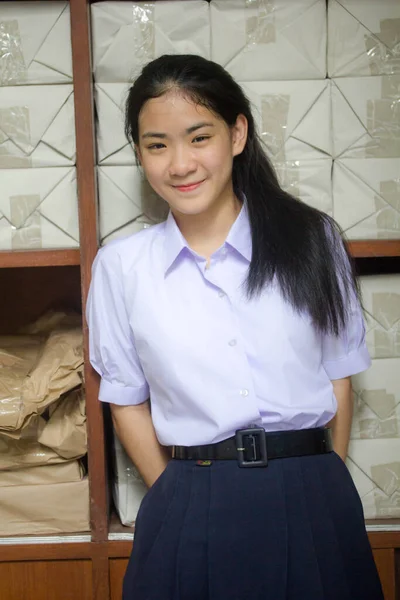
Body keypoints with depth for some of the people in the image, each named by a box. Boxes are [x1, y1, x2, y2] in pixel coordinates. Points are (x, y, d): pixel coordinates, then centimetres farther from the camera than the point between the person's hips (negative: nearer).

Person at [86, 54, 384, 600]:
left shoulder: (312, 239, -2)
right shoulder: (121, 266, -2)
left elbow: (338, 373, 3)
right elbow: (127, 400, 4)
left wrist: (326, 488, 1)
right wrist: (182, 503, 1)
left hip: (313, 507, 1)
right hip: (193, 519, 0)